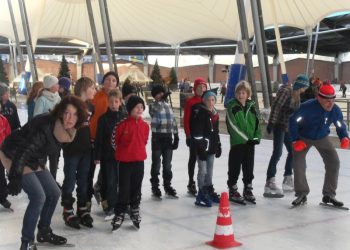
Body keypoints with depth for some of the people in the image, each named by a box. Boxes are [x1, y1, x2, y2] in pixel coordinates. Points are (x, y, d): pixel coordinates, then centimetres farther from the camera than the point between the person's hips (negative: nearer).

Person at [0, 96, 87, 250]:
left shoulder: (66, 130, -5)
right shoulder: (45, 125, -31)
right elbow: (24, 150, -32)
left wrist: (41, 168, 19)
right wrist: (16, 177, -33)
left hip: (34, 160, 9)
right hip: (14, 156, -9)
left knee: (54, 193, 10)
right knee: (38, 197, -17)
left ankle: (44, 232, 28)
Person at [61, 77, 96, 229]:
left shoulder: (91, 106, 9)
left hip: (86, 149, 6)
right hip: (72, 149, -6)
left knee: (84, 181, 12)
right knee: (70, 181, 1)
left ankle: (83, 210, 22)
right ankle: (68, 212, 11)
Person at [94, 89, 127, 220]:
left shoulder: (126, 117, 1)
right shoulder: (103, 118, -2)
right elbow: (99, 139, -2)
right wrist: (97, 156, -6)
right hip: (107, 155, -1)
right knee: (109, 181, -3)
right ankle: (110, 208, 5)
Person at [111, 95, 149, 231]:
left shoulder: (145, 126, 1)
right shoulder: (122, 125, -12)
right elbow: (114, 140, -1)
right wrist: (122, 151, 9)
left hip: (139, 161, 4)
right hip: (125, 161, -4)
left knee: (136, 188, 13)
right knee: (124, 189, 0)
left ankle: (135, 212, 26)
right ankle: (119, 214, 12)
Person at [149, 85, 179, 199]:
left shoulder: (168, 106, 12)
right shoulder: (152, 105, -3)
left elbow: (173, 122, 13)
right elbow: (157, 108, -28)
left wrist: (176, 136, 9)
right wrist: (162, 99, -18)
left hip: (168, 138, 5)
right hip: (157, 138, -5)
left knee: (167, 164, 12)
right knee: (156, 164, 2)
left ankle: (167, 186, 22)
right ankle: (155, 187, 11)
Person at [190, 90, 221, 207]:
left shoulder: (215, 113, 12)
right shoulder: (200, 113, -12)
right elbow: (197, 132, -17)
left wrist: (218, 146, 20)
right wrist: (200, 148, -21)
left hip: (212, 146, 8)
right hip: (202, 146, -8)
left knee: (210, 170, 16)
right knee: (203, 170, -6)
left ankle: (209, 192, 27)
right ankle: (201, 195, 0)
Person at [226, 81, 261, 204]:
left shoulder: (251, 106, 8)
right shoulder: (232, 107, -7)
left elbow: (257, 123, 11)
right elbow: (232, 125, -14)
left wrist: (257, 137, -3)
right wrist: (245, 138, -16)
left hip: (250, 143, 5)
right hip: (237, 143, -5)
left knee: (249, 168, 13)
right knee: (235, 168, 2)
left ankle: (248, 190, 26)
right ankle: (233, 191, 13)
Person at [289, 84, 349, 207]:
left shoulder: (335, 110, -21)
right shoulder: (307, 107, -33)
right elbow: (293, 121, -22)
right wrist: (296, 140, -25)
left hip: (322, 138, 3)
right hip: (303, 137, -3)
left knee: (334, 162, -6)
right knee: (298, 163, -11)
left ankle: (329, 194, 7)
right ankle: (301, 194, 7)